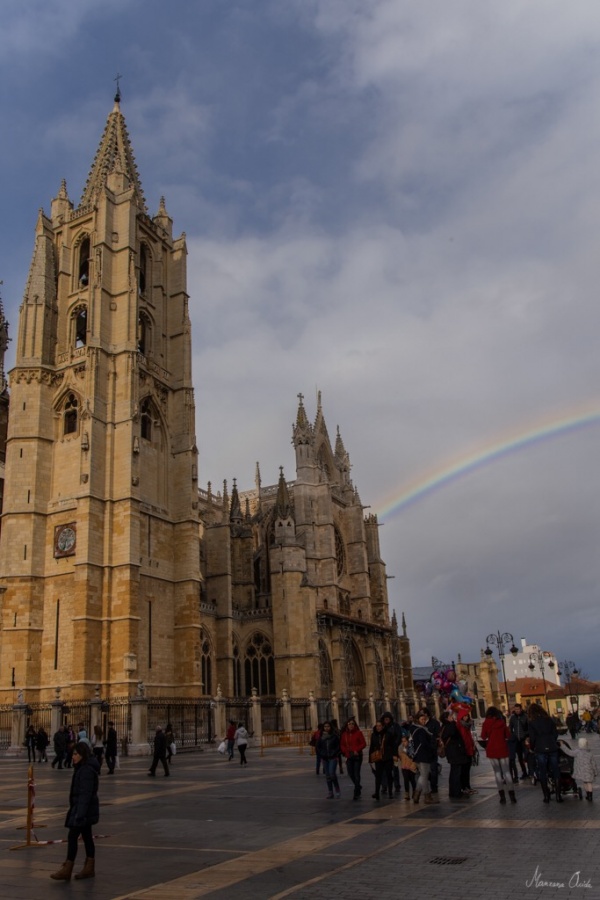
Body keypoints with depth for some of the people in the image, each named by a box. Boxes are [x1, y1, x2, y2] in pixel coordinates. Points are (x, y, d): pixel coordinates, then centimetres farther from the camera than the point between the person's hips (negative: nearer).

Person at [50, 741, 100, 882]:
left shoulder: (87, 770, -21)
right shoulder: (82, 768, 12)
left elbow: (86, 793, -24)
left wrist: (80, 813, -25)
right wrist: (79, 812, 22)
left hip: (84, 808, -10)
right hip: (84, 809, 10)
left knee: (72, 836, -6)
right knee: (86, 837, 13)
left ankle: (67, 870, 1)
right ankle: (89, 868, 20)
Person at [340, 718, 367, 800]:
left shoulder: (358, 733, -4)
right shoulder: (344, 734, 6)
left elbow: (363, 743, -5)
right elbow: (342, 745, 11)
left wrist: (357, 750, -16)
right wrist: (345, 751, -7)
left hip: (357, 756, -4)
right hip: (349, 757, 4)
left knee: (356, 774, -8)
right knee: (351, 773, 9)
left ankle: (357, 793, -2)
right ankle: (358, 787, 35)